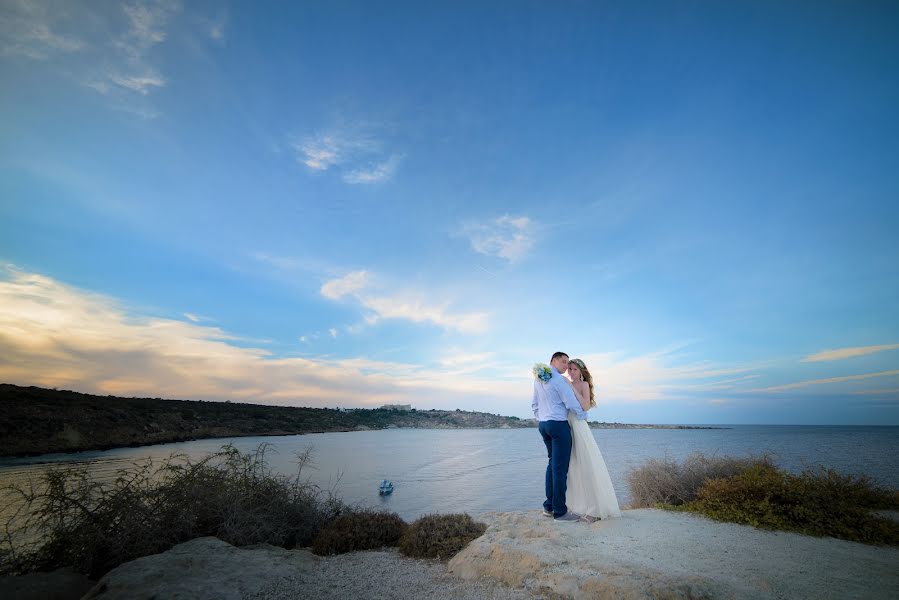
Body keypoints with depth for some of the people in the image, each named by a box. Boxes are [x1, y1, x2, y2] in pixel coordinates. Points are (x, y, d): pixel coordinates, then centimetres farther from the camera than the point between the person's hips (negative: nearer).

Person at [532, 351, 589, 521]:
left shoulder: (538, 379, 11)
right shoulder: (559, 380, -15)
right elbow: (571, 403, -13)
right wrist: (583, 415, 5)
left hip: (543, 424, 9)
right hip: (558, 424, -9)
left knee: (552, 464, 18)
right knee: (560, 467, -1)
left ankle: (549, 506, 23)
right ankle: (559, 511, 7)